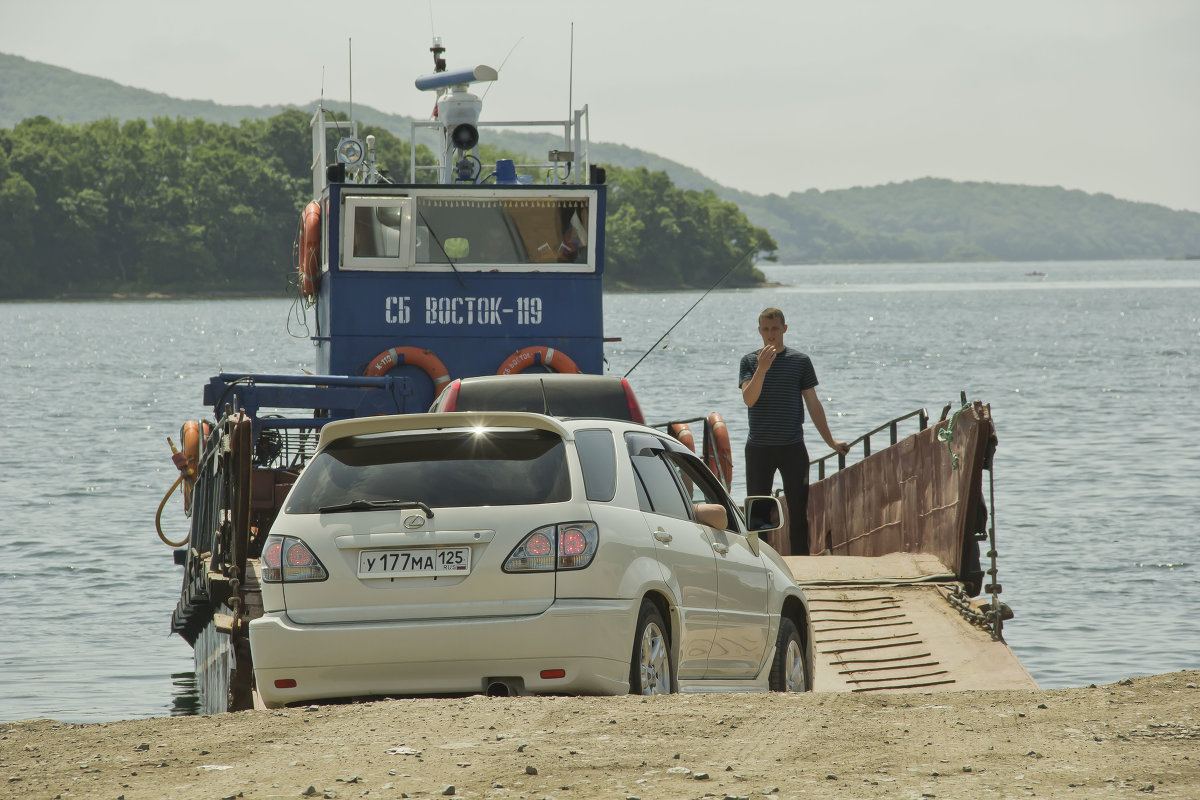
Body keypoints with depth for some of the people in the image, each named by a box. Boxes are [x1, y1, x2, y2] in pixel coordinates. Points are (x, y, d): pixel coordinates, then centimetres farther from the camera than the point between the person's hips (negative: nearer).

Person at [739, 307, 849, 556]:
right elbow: (749, 398, -9)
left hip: (793, 446, 0)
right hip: (758, 448, 0)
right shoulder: (750, 361, 5)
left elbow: (813, 404, 10)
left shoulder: (800, 361, 6)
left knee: (798, 509, -3)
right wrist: (762, 369, -23)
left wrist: (830, 441, 10)